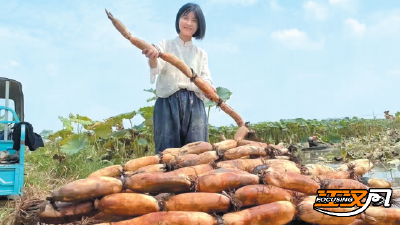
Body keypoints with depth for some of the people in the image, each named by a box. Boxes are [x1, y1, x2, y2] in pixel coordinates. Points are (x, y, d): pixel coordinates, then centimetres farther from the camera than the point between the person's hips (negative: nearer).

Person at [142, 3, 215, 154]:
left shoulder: (201, 54, 19)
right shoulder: (165, 45, 10)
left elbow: (206, 79, 6)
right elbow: (157, 67, -10)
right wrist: (152, 57, -35)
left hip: (194, 105, 3)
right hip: (169, 103, -2)